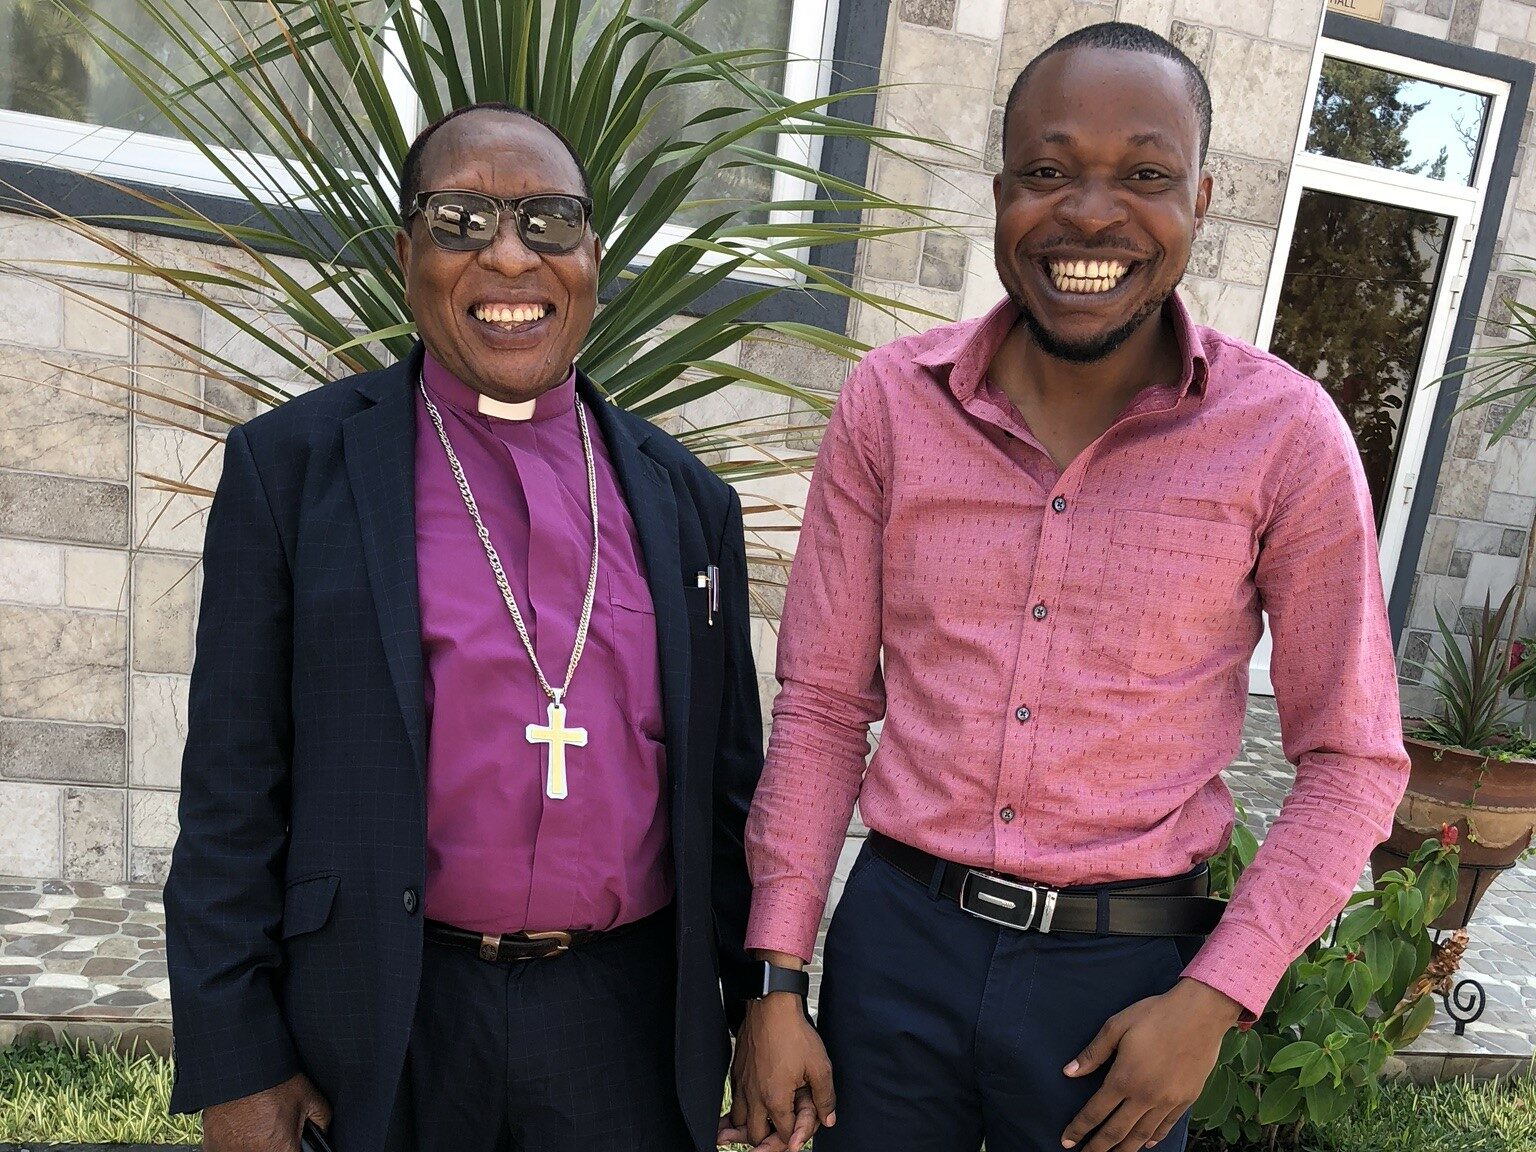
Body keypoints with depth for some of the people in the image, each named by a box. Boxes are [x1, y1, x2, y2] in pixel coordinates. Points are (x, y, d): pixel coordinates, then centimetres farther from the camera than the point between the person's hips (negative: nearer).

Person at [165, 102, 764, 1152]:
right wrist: (234, 1064, -5)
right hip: (382, 1031, -1)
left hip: (631, 1032, 2)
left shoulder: (689, 502, 3)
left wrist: (750, 1007, 9)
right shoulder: (293, 464, -4)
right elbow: (234, 788, -4)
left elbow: (727, 787, 7)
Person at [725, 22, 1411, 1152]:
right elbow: (823, 703, -1)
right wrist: (774, 978, -2)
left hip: (1123, 972, -1)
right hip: (895, 932, 2)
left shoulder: (1287, 435, -9)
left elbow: (1352, 760, -2)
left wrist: (1213, 999, -10)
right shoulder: (891, 401, -5)